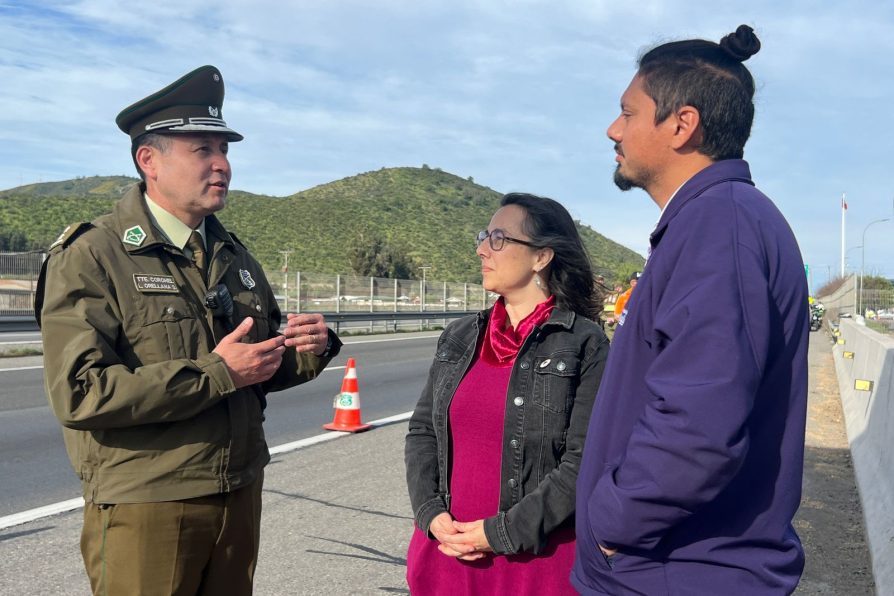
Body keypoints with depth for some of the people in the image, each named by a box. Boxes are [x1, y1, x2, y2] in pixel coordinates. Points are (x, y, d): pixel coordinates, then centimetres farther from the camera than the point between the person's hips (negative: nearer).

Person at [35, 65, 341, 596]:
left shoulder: (235, 257, 11)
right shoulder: (90, 258, -10)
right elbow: (80, 393, -21)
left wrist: (305, 352, -6)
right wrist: (214, 374, -22)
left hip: (240, 495, 6)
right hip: (145, 507, -6)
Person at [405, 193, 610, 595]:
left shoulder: (585, 345, -8)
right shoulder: (458, 339, 7)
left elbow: (585, 463, -13)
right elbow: (422, 430, 9)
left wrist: (502, 533, -15)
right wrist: (432, 514, -5)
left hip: (537, 558, -4)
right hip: (447, 548, 4)